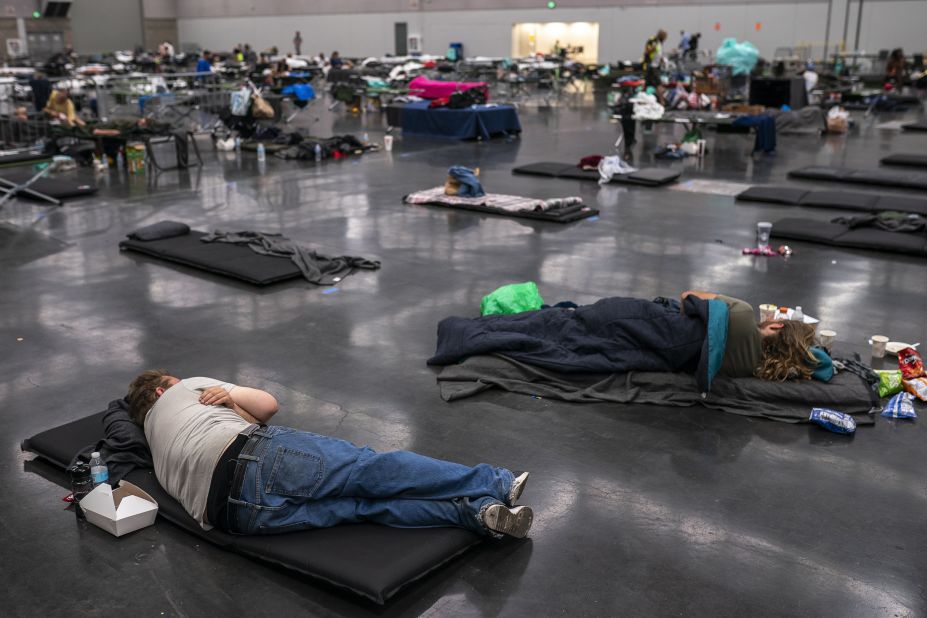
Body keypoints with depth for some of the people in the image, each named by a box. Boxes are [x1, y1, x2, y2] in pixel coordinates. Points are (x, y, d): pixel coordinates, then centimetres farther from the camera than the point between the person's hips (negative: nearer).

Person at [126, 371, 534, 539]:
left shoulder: (160, 459, 37)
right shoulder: (183, 390, 27)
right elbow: (269, 404, 23)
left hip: (232, 511, 5)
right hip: (258, 459, -5)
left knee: (364, 503, -5)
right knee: (370, 470, -8)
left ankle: (475, 512, -20)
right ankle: (494, 485, -15)